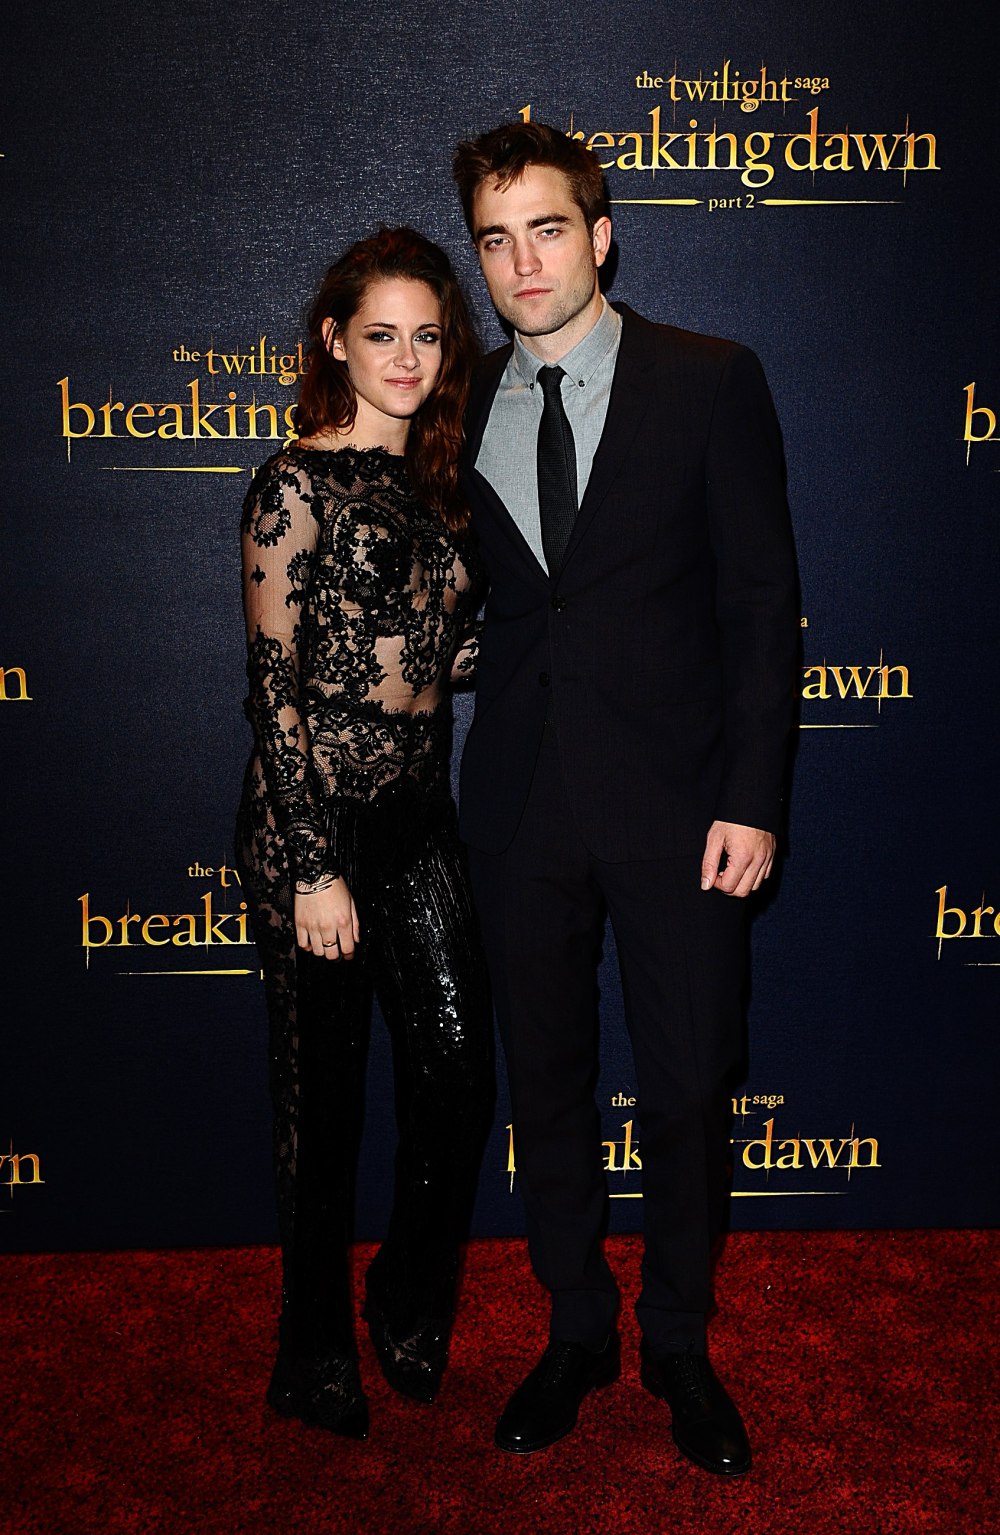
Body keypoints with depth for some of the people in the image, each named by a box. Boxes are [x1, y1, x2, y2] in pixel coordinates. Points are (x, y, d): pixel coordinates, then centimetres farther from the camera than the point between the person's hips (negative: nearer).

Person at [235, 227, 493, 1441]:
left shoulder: (436, 482, 11)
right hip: (315, 827, -6)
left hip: (421, 818, 6)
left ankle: (412, 1306, 33)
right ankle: (315, 1352, 29)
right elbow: (275, 688, -12)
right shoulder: (295, 488, -9)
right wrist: (314, 871, -14)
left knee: (457, 1069, 5)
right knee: (323, 1090, 7)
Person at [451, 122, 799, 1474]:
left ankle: (680, 1347, 31)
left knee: (690, 1084, 7)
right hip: (520, 801, 3)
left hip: (675, 800, -3)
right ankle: (576, 1334, 34)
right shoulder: (465, 407, 9)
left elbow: (761, 600, -4)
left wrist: (752, 799, -10)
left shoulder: (711, 382, -1)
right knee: (546, 1080, 13)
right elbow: (478, 591, 13)